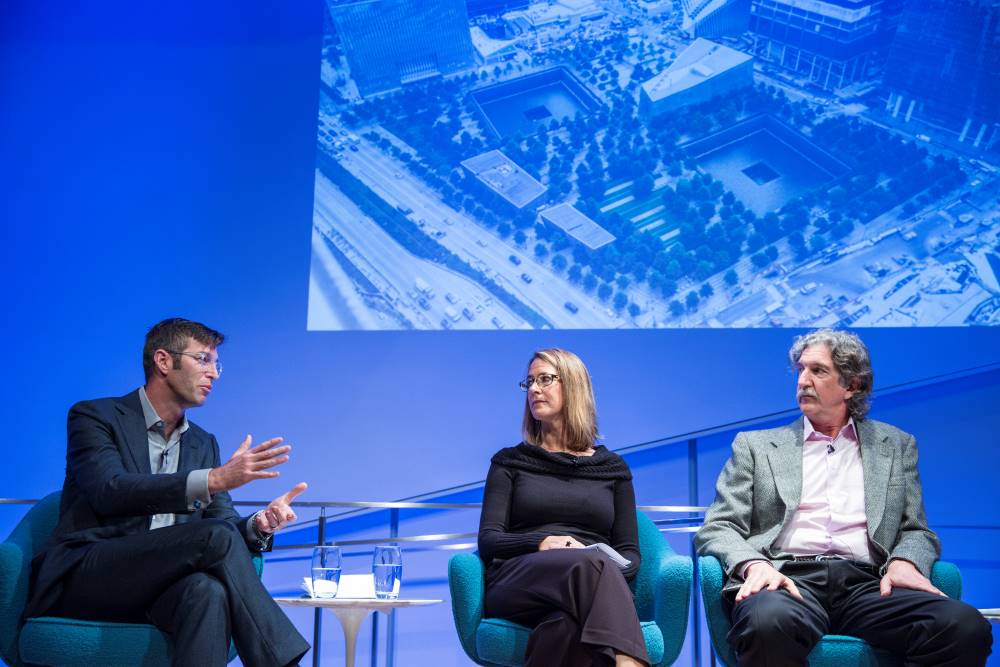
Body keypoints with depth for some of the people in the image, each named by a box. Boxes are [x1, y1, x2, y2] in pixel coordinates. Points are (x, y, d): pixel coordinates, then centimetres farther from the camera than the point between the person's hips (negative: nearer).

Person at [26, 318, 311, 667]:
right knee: (216, 536, -28)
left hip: (157, 586, 4)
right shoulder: (94, 416, 1)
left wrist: (258, 525, -13)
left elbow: (225, 521, 13)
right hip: (82, 578, -4)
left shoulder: (204, 444, 19)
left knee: (208, 591, -35)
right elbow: (111, 491, -18)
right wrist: (214, 479, -28)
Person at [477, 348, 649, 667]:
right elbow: (488, 541, 7)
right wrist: (541, 543, -15)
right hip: (519, 583, -1)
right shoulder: (510, 461, 19)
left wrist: (609, 579, -10)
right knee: (591, 564, -40)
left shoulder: (613, 467, 22)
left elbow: (630, 553, 16)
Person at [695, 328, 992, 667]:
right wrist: (754, 564, -13)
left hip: (866, 584, 3)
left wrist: (904, 562, -6)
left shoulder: (896, 445, 23)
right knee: (769, 623, -41)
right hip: (789, 579, -2)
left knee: (966, 627, -29)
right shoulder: (756, 445, 18)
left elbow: (916, 530, 19)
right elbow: (717, 529, 10)